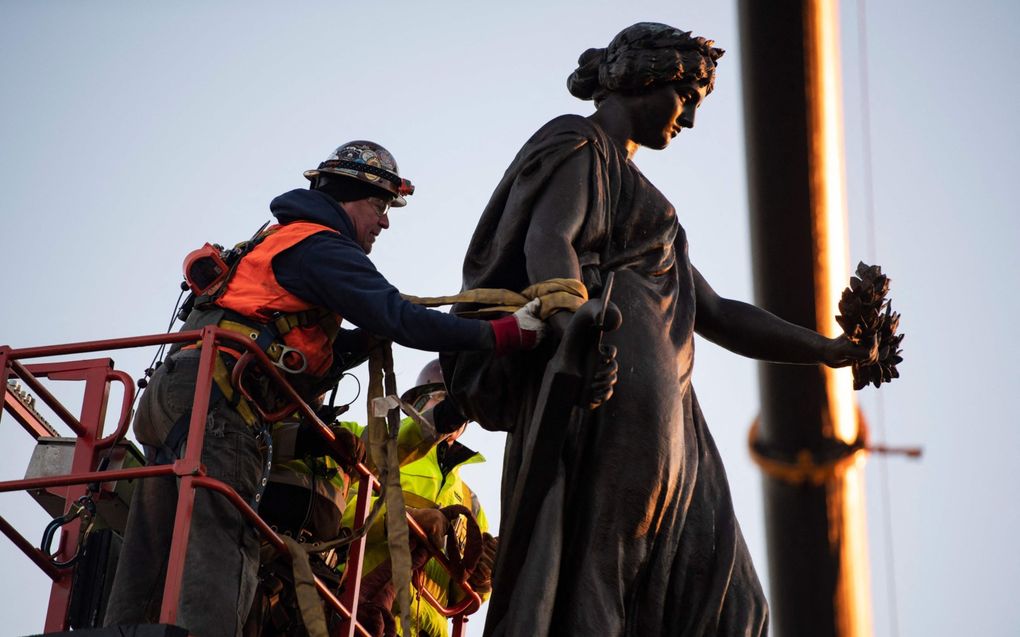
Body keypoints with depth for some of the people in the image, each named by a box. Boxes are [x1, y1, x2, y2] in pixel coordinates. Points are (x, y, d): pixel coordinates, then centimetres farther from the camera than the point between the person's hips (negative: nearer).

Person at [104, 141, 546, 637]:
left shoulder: (278, 242, 30)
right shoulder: (321, 246, -2)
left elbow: (313, 359, 27)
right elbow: (397, 318, -15)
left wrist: (370, 338, 13)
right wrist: (504, 335, -15)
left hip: (169, 390, 10)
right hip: (214, 397, -10)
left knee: (148, 567, 6)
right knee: (219, 555, -19)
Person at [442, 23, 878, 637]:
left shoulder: (635, 191, 31)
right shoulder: (578, 147, 3)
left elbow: (715, 314, 30)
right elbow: (546, 244, -17)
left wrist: (827, 349, 25)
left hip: (660, 413, 9)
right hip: (611, 391, -9)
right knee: (585, 583, -15)